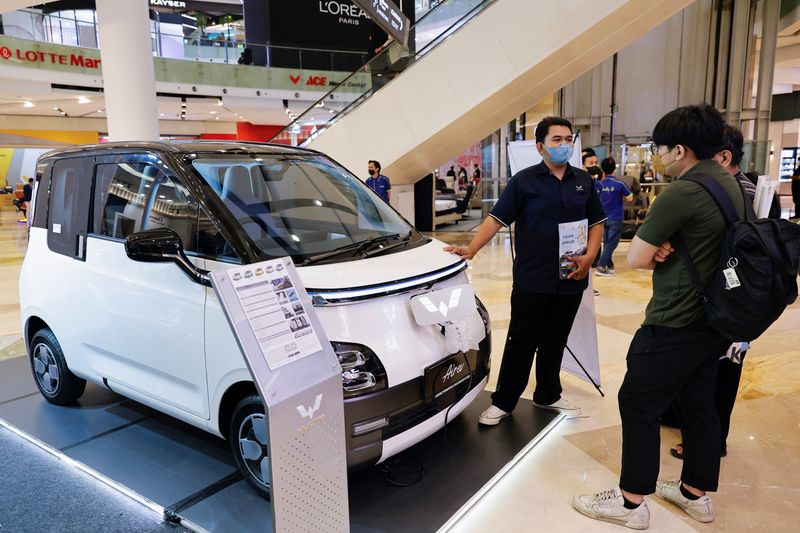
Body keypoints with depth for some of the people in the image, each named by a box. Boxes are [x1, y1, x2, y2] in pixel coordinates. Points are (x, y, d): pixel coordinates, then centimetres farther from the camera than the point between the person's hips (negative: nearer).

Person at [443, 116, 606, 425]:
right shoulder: (524, 180, -3)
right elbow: (497, 218, -8)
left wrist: (589, 256, -3)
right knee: (521, 342, 3)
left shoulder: (583, 181, 10)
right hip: (532, 280, -4)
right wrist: (471, 249, -20)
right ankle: (503, 402, 15)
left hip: (571, 280, 4)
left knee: (555, 342, 15)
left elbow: (596, 223, 13)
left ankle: (548, 396, 32)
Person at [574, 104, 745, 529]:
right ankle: (697, 494, 32)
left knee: (638, 404, 2)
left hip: (676, 324, -9)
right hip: (712, 318, 10)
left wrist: (655, 251, 2)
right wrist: (664, 249, -3)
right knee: (698, 405, 18)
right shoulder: (729, 184, 9)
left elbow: (635, 258, -18)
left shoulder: (681, 193, -22)